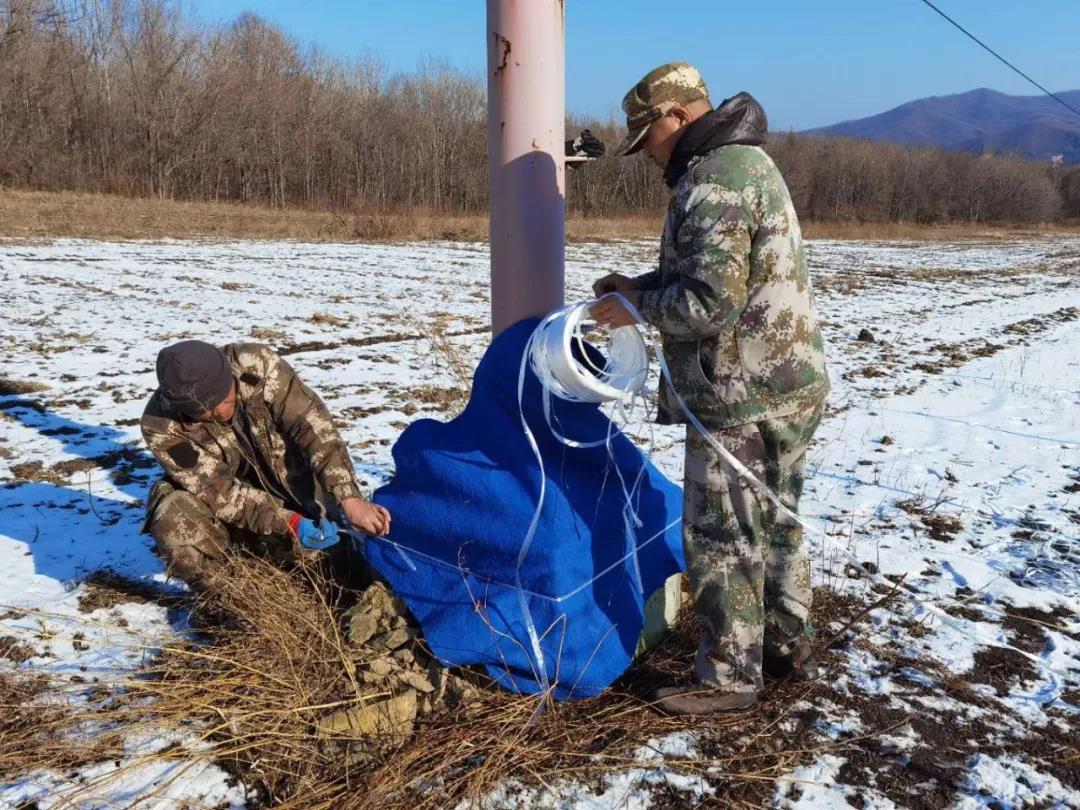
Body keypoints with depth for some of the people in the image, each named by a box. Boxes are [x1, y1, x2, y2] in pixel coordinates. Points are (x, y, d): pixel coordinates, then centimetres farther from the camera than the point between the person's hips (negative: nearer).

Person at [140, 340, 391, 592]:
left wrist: (350, 499, -37)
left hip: (292, 495, 2)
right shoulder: (161, 427, -25)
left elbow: (313, 426, -27)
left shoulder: (258, 365, -25)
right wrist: (289, 523, -34)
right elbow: (220, 492, -24)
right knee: (172, 521, -32)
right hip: (223, 508, -1)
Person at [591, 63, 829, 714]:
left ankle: (730, 677, 13)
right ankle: (790, 645, 34)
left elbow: (709, 300, -26)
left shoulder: (714, 180, -19)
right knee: (776, 523, 20)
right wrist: (641, 285, 10)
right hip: (788, 385, 11)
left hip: (743, 397, -10)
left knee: (722, 537, 1)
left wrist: (639, 308, -10)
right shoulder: (747, 162, 15)